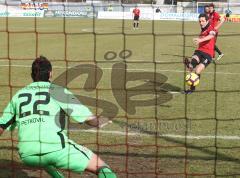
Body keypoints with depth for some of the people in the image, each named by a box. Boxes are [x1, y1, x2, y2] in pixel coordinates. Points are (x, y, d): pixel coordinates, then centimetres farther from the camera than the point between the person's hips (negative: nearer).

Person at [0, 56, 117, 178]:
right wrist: (99, 123, 22)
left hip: (27, 156, 5)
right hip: (56, 149, -5)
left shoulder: (18, 95, 20)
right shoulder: (57, 91, 7)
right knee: (101, 167, -1)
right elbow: (88, 117, 2)